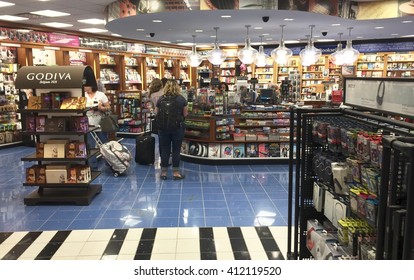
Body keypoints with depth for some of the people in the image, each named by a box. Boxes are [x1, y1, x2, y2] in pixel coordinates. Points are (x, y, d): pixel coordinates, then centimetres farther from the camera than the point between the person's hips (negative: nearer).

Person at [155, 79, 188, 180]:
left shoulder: (161, 99, -2)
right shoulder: (181, 99, -5)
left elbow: (156, 113, 5)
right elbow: (185, 114, 0)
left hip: (163, 128, 2)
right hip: (178, 127, -1)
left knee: (165, 150, 9)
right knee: (176, 150, 5)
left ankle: (163, 172, 16)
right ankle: (176, 173, 11)